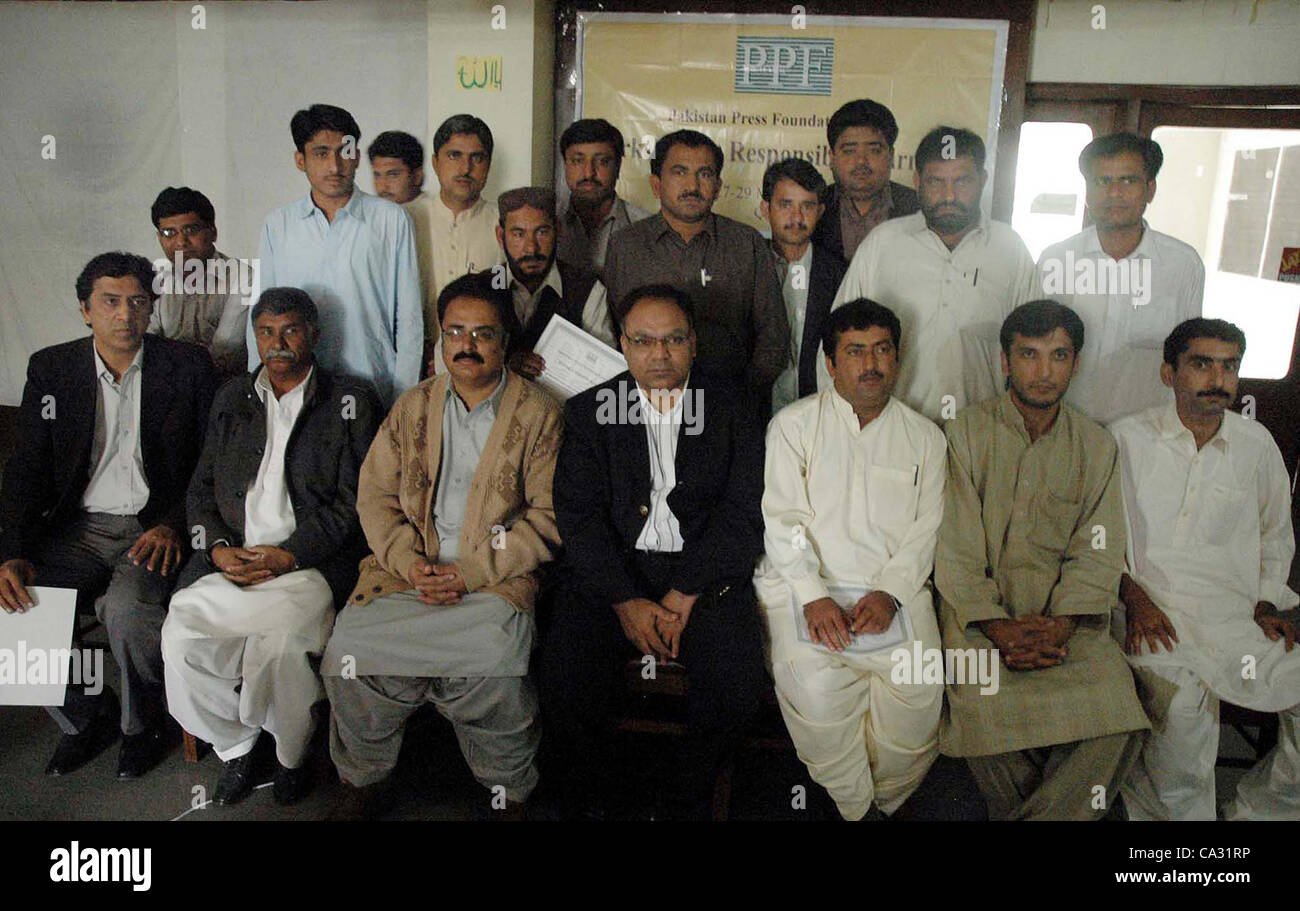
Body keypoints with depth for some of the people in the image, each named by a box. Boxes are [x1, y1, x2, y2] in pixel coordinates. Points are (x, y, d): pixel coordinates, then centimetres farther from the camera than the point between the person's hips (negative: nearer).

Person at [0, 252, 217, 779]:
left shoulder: (187, 366, 0)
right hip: (81, 527, 4)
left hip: (155, 527, -3)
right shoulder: (50, 369, 7)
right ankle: (86, 718, 8)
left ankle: (144, 724, 0)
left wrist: (173, 525, -16)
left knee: (127, 608, -30)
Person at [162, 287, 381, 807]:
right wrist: (219, 547, -3)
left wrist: (288, 556, -13)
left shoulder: (350, 403, 5)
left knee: (281, 638, -31)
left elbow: (352, 502, -3)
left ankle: (292, 755, -2)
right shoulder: (232, 398, 19)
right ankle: (235, 746, 5)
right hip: (231, 560, 4)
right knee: (181, 636, -21)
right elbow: (201, 487, 17)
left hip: (310, 563, -4)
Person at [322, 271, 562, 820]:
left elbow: (548, 516, -2)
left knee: (493, 664, -31)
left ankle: (509, 793, -3)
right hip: (409, 570, 3)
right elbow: (375, 494, 11)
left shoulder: (538, 414, 5)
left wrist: (472, 571, -11)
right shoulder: (412, 407, 17)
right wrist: (410, 563, -7)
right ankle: (365, 782, 4)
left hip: (496, 579, -3)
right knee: (350, 649, -22)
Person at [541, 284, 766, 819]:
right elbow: (578, 518, -1)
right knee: (566, 670, -23)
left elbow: (742, 514, -2)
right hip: (612, 571, 1)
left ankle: (689, 797, 3)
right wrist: (627, 602, -14)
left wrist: (682, 597, -13)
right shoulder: (589, 411, 8)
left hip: (703, 572, 0)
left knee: (737, 673, -24)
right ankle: (590, 798, 3)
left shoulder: (731, 407, 6)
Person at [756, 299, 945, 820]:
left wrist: (889, 593, -11)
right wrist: (814, 596, -14)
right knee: (815, 686, -28)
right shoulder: (794, 424, 10)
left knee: (919, 688, -23)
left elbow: (925, 529, 7)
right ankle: (849, 807, -4)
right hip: (803, 584, -1)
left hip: (894, 587, 2)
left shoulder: (924, 437, 17)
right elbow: (782, 519, -1)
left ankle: (889, 801, 3)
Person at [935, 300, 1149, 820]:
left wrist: (1060, 625, -16)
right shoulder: (966, 435, 3)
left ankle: (1042, 814, -7)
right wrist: (998, 627, -18)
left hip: (1066, 613, 3)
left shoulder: (1098, 449, 11)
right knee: (989, 707, -29)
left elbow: (1097, 554, 3)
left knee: (1115, 709, -24)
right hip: (980, 604, -2)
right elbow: (956, 549, -5)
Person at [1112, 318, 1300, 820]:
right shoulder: (1128, 437, 4)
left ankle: (1256, 809, 5)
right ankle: (1177, 810, -3)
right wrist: (1133, 595, -9)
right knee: (1184, 703, -32)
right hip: (1152, 606, -4)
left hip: (1236, 610, 4)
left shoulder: (1256, 444, 13)